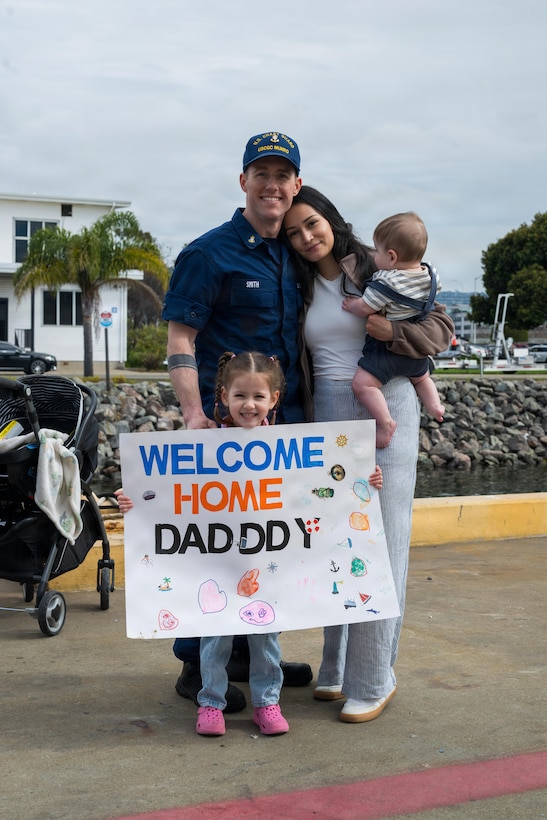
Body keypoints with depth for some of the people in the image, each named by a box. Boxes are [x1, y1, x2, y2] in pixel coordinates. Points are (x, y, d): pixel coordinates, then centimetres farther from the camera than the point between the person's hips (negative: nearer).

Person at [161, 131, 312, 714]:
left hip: (284, 424, 7)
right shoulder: (210, 253, -7)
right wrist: (195, 416, -22)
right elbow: (179, 341, -12)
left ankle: (251, 652, 28)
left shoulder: (293, 256, 14)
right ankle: (196, 666, 10)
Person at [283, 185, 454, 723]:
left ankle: (373, 679, 2)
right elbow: (299, 364, 14)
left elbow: (442, 327, -1)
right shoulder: (302, 289, 12)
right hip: (327, 416, 4)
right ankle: (339, 668, 18)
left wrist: (392, 332, -17)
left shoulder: (377, 270, 0)